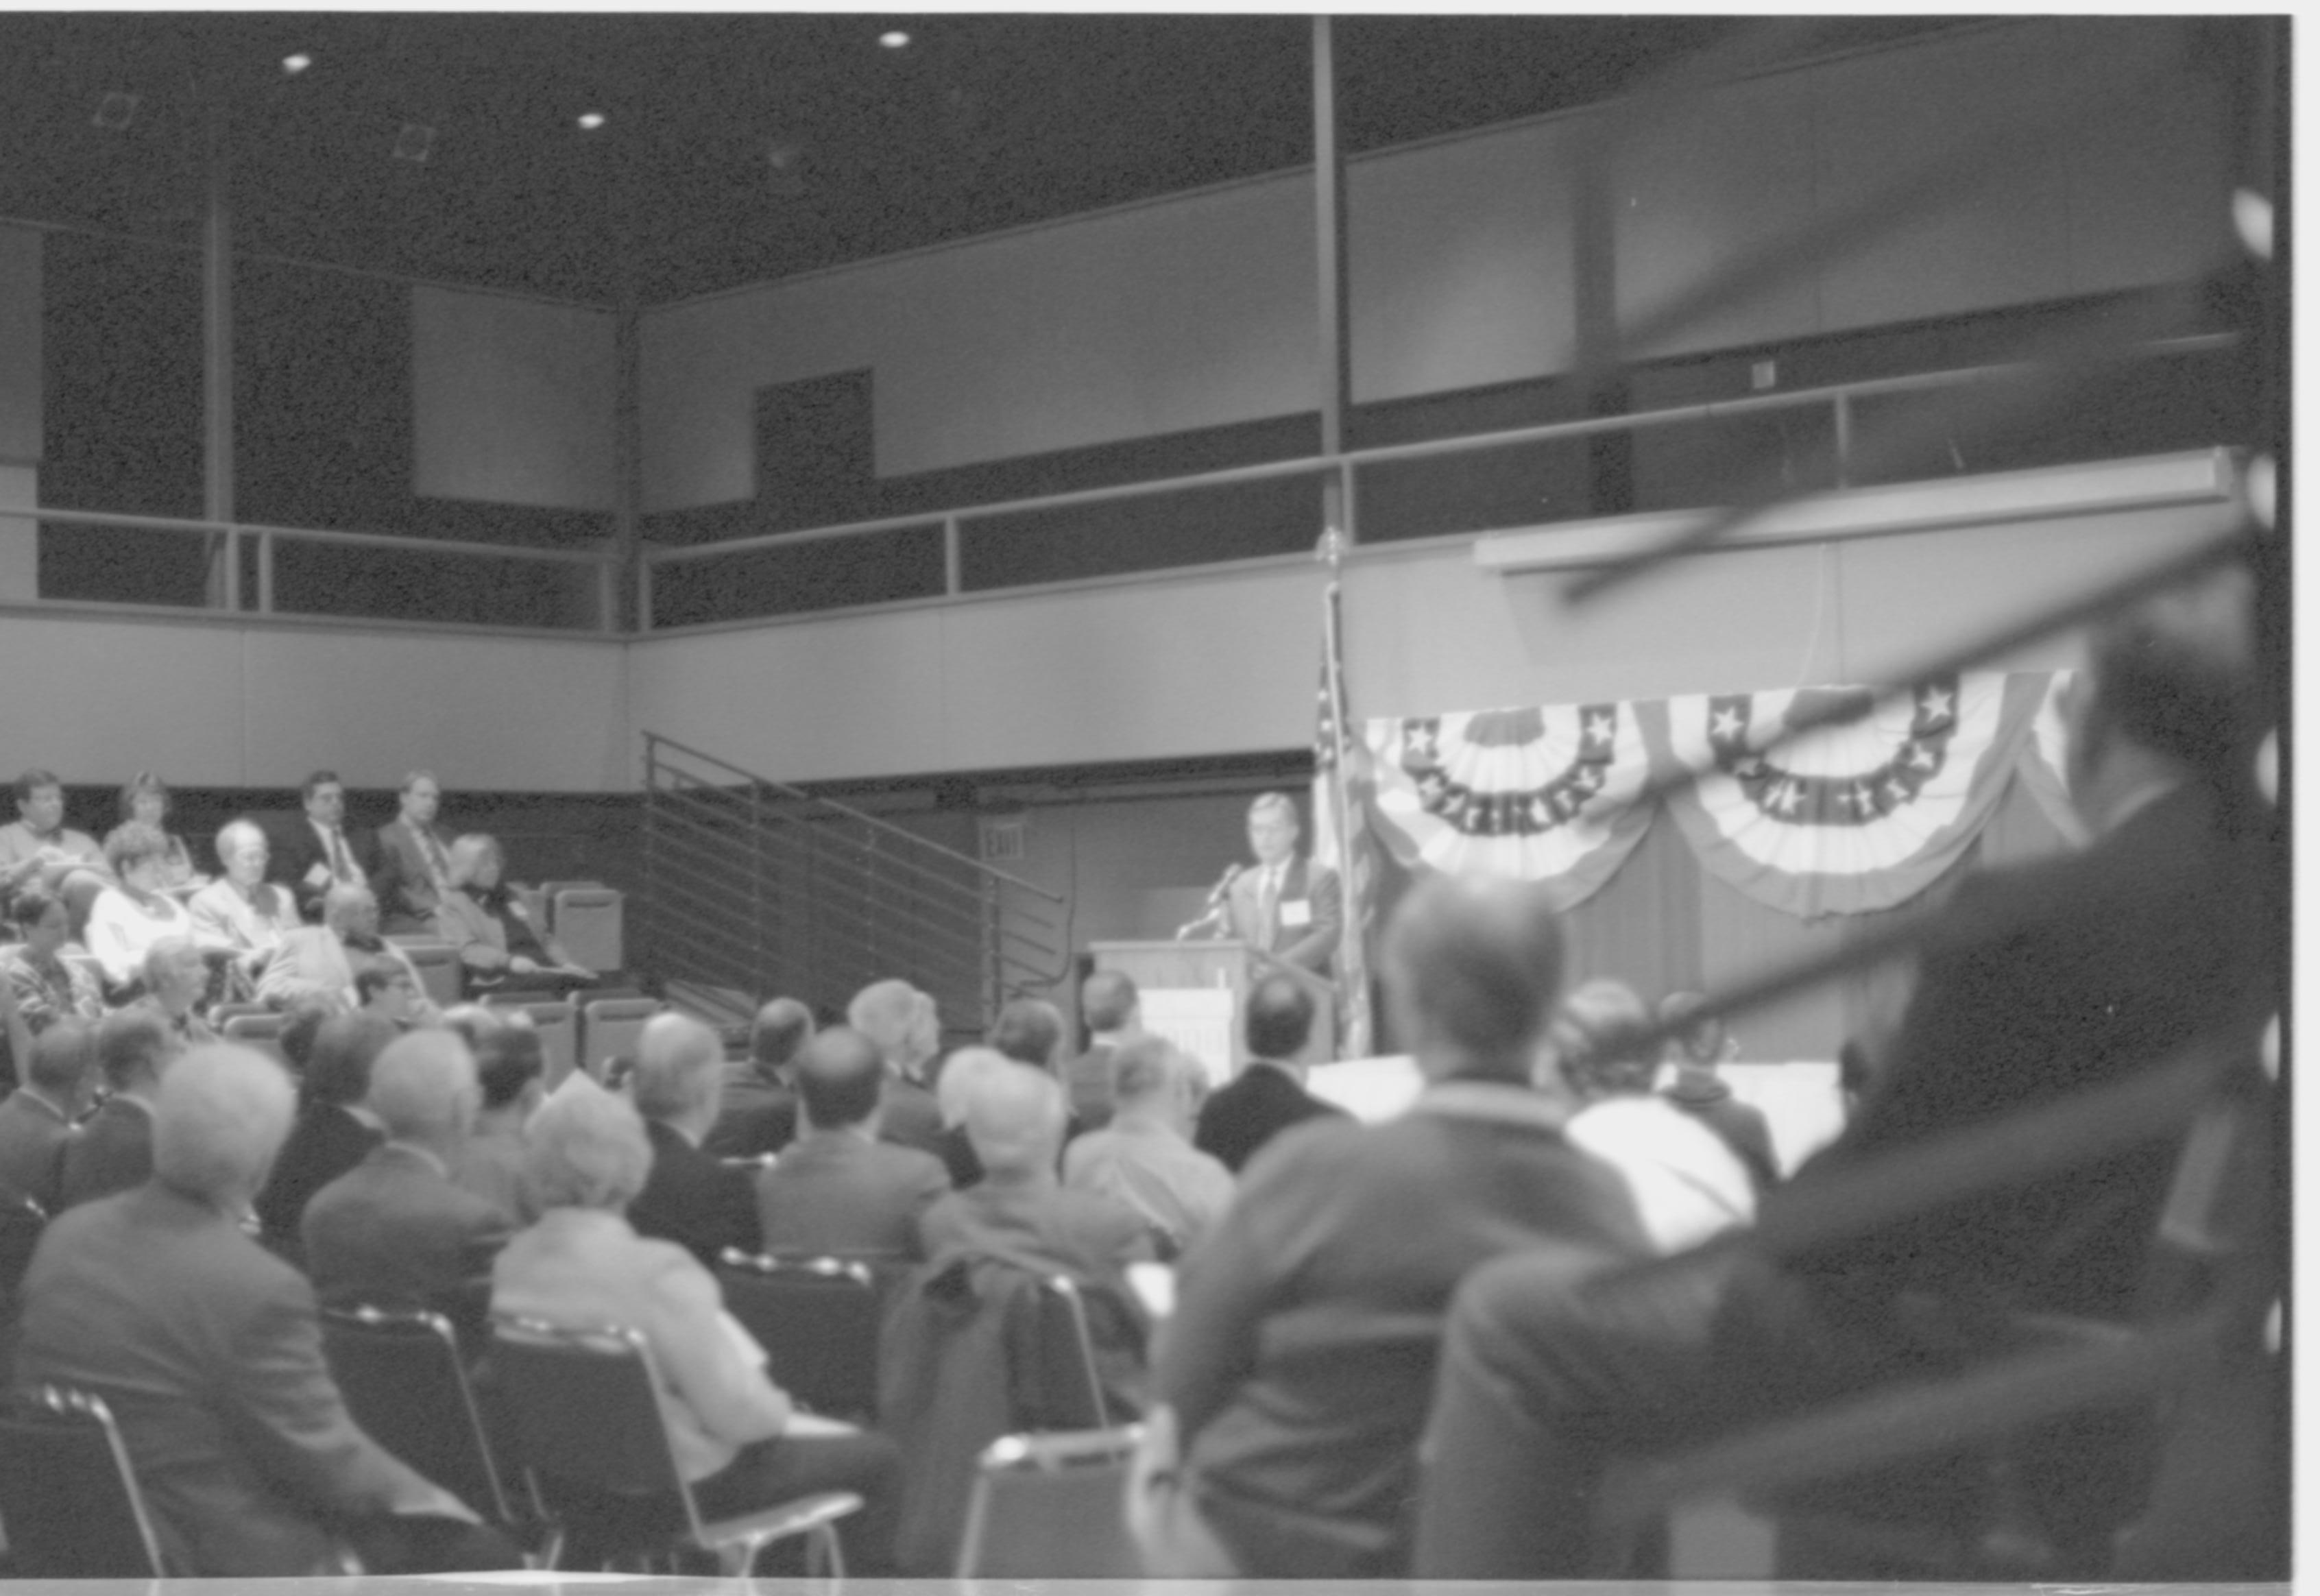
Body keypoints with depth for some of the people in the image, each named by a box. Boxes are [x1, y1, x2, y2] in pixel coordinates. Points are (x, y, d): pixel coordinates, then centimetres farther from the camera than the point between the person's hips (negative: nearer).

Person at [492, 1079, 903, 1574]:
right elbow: (736, 1413, -24)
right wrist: (779, 1407, -1)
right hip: (682, 1486, -8)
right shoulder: (659, 1273, -29)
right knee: (877, 1458, 10)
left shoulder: (512, 1261, -7)